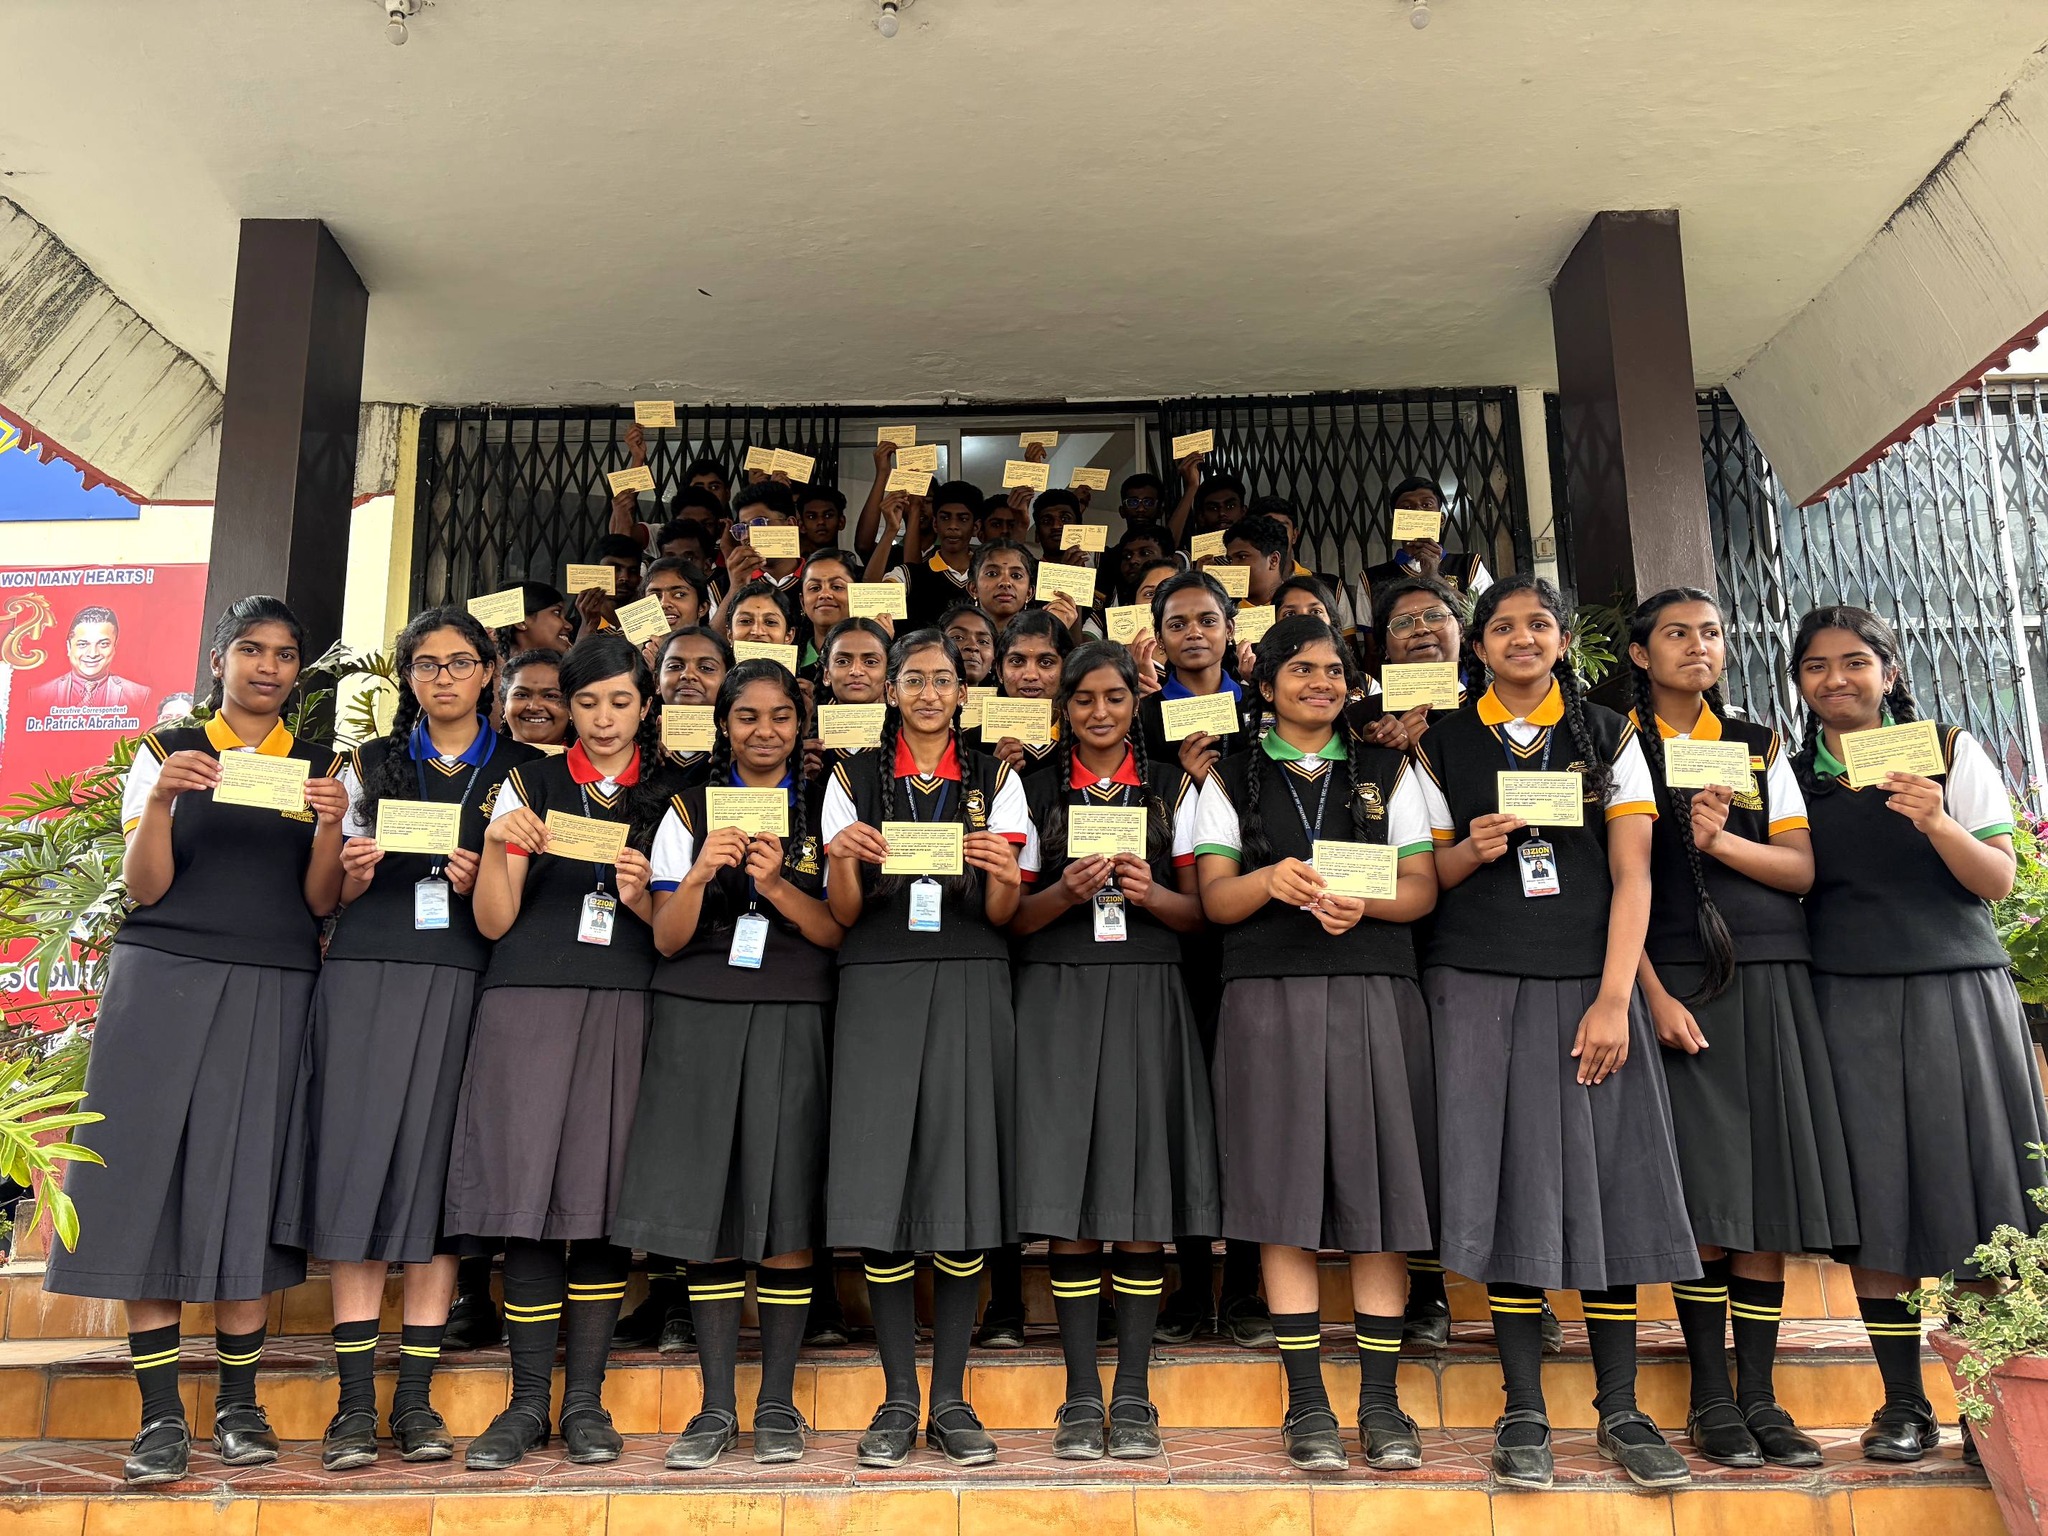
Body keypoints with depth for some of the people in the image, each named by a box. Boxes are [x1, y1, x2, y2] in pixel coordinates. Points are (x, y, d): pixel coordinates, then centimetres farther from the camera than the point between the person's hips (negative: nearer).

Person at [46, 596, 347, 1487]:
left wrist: (329, 824, -14)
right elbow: (145, 888, 2)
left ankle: (238, 1403, 9)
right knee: (150, 1174, -3)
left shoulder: (321, 768, 11)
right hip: (165, 978, 0)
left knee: (248, 1184, 0)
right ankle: (160, 1415, 3)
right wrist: (161, 800, -15)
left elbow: (321, 902, 4)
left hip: (273, 991, 0)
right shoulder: (166, 753, 9)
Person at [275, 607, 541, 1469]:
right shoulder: (369, 765, 17)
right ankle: (355, 1400, 1)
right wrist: (356, 870, -6)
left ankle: (415, 1397, 4)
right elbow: (334, 893, 15)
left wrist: (478, 882, -10)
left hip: (462, 984, -1)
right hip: (366, 978, 1)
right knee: (355, 1168, -5)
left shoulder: (518, 771, 12)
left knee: (437, 1171, -3)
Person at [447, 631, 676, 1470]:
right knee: (526, 1195, -3)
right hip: (528, 1006, 0)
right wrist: (499, 846, -12)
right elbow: (494, 922, 5)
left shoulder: (669, 797, 13)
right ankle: (527, 1402, 8)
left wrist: (642, 896, -11)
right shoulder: (528, 786, 11)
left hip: (623, 1014, 0)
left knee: (602, 1199, -2)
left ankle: (584, 1401, 9)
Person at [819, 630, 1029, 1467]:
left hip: (969, 988, 0)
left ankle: (951, 1400, 9)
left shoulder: (995, 780, 12)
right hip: (879, 986, 0)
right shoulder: (855, 780, 11)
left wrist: (1004, 877, -16)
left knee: (964, 1183, -2)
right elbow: (843, 915, 7)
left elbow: (1001, 917, 6)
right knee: (881, 1181, -4)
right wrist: (842, 860, -14)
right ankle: (898, 1399, 9)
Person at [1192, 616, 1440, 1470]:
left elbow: (1422, 888, 7)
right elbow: (1216, 900, 4)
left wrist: (1362, 903, -13)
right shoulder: (1232, 780, 13)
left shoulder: (1388, 774, 16)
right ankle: (1306, 1404, 8)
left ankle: (1380, 1402, 9)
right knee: (1285, 1196, -2)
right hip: (1270, 999, -1)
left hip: (1375, 996, 1)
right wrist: (1273, 880, -17)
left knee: (1378, 1189, -1)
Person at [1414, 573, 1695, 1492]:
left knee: (1606, 1184, 0)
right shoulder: (1444, 746, 9)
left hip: (1588, 984, 1)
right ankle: (1523, 1412, 7)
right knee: (1506, 1183, -2)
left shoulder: (1609, 738, 9)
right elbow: (1423, 877, 10)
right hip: (1479, 988, 0)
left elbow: (1631, 876, 1)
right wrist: (1472, 850, -12)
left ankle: (1619, 1409, 12)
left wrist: (1613, 1000, -9)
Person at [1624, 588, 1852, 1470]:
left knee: (1770, 1185, 1)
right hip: (1672, 978, -3)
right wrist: (1654, 994, -14)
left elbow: (1804, 869, 7)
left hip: (1768, 981, 4)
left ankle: (1759, 1394, 10)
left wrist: (1722, 840, -12)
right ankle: (1710, 1396, 6)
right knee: (1703, 1194, -5)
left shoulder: (1761, 749, 16)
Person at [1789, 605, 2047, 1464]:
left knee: (1974, 1199, -1)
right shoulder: (1787, 775, 10)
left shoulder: (1949, 753, 6)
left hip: (1955, 995, -1)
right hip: (1847, 1002, 1)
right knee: (1872, 1207, 0)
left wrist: (1937, 823, -17)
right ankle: (1903, 1407, 10)